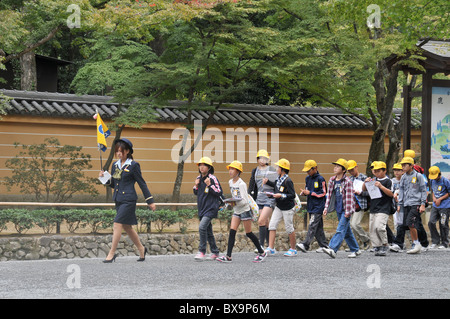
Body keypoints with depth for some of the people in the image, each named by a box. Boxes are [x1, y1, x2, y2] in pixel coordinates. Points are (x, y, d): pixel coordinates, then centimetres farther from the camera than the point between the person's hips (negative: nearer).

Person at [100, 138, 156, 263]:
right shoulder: (115, 165, 12)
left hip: (128, 200, -7)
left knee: (117, 225, -13)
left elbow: (142, 183, -3)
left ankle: (112, 253, -9)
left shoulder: (133, 165, -6)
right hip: (118, 199, 7)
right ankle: (141, 249, 29)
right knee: (127, 227, 13)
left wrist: (150, 201, -2)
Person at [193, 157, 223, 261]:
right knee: (208, 231, 12)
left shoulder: (212, 178, -10)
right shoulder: (199, 178, 10)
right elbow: (196, 193, 20)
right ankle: (215, 252, 22)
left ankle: (202, 252, -18)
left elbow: (219, 192, -10)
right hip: (202, 208, 8)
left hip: (211, 208, -8)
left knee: (202, 227, -22)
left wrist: (209, 185, -20)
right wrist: (196, 186, 1)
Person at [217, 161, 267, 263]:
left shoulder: (241, 184, -17)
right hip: (236, 211, 7)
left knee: (248, 233, 0)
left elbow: (244, 201, -22)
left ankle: (261, 252, 16)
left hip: (245, 210, -7)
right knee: (232, 231, -5)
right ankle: (228, 256, -9)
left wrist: (236, 203, -33)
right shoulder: (230, 182, 6)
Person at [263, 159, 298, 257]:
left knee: (289, 228, 3)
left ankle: (293, 250, 18)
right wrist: (268, 182, 17)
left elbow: (292, 195, -21)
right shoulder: (278, 179, 3)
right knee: (272, 225, -1)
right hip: (278, 207, 8)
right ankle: (271, 248, 0)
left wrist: (281, 196, -29)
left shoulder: (288, 181, -20)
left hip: (287, 208, -8)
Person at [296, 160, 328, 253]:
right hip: (311, 206, 8)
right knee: (318, 227, 11)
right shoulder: (307, 178, 13)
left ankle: (305, 245, -23)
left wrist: (310, 193, -14)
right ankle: (323, 245, 18)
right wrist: (304, 192, 1)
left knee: (312, 225, -15)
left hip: (318, 206, -8)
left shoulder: (320, 179, -10)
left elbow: (323, 193, -11)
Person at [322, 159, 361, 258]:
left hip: (346, 210, -7)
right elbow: (329, 194, 13)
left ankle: (332, 249, -24)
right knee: (347, 231, 12)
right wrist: (326, 207, 8)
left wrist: (348, 211, -17)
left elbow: (349, 197, -14)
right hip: (338, 209, 7)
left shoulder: (347, 181, -12)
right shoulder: (332, 180, 7)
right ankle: (355, 250, 22)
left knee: (341, 230, -14)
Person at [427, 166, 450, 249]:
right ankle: (435, 241, 12)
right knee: (431, 223, -3)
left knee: (443, 225, -2)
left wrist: (440, 199, -11)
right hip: (435, 206, 6)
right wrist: (434, 198, 1)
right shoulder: (432, 181, 7)